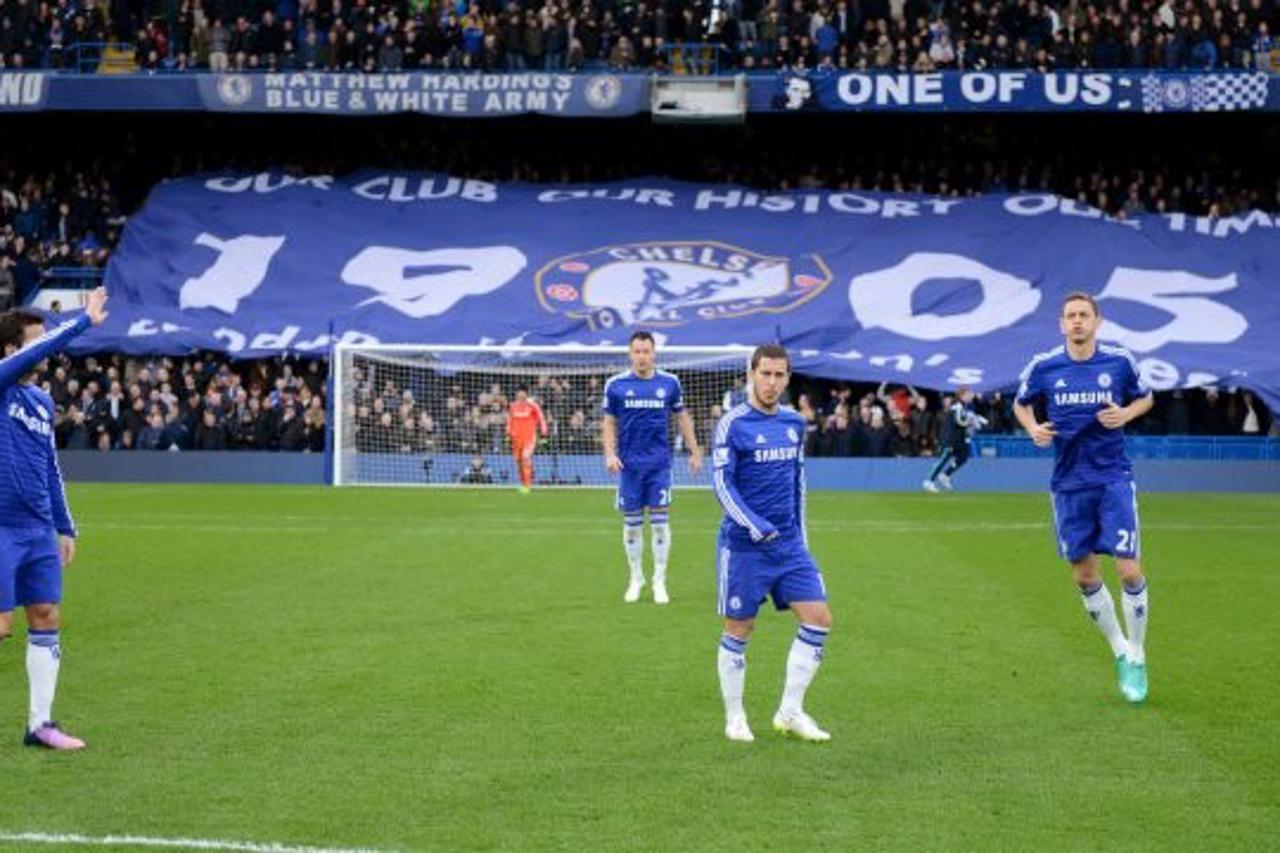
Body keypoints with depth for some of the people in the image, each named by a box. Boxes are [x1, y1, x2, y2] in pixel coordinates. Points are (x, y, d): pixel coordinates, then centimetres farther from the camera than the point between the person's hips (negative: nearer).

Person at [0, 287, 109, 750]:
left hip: (40, 531, 7)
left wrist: (65, 528, 19)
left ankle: (40, 724, 13)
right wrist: (85, 321, -21)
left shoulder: (42, 401, 13)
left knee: (45, 619, 6)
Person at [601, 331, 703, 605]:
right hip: (630, 465, 0)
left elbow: (682, 418, 12)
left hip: (659, 463, 0)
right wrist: (610, 453, -7)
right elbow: (609, 422, 6)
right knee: (631, 523, 6)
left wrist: (694, 451, 10)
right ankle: (636, 579, 20)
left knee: (660, 521, -2)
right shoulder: (616, 385, 1)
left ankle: (660, 582, 7)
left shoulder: (669, 383, 3)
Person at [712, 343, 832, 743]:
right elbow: (722, 482, -14)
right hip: (742, 546, -6)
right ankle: (734, 718, 19)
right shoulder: (733, 424, -9)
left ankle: (790, 713, 8)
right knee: (738, 631, 3)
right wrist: (753, 525, -25)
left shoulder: (794, 423, 9)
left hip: (789, 544, 6)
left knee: (819, 617, -3)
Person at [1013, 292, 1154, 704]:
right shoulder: (1043, 367, -2)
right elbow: (1021, 403, 15)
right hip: (1069, 482, 2)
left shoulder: (1120, 361, -3)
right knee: (1085, 577, 7)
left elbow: (1145, 398, 13)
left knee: (1129, 570, -9)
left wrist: (1126, 414, -8)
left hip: (1114, 478, -2)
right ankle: (1120, 651, 29)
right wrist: (1033, 427, -6)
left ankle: (1137, 658, 9)